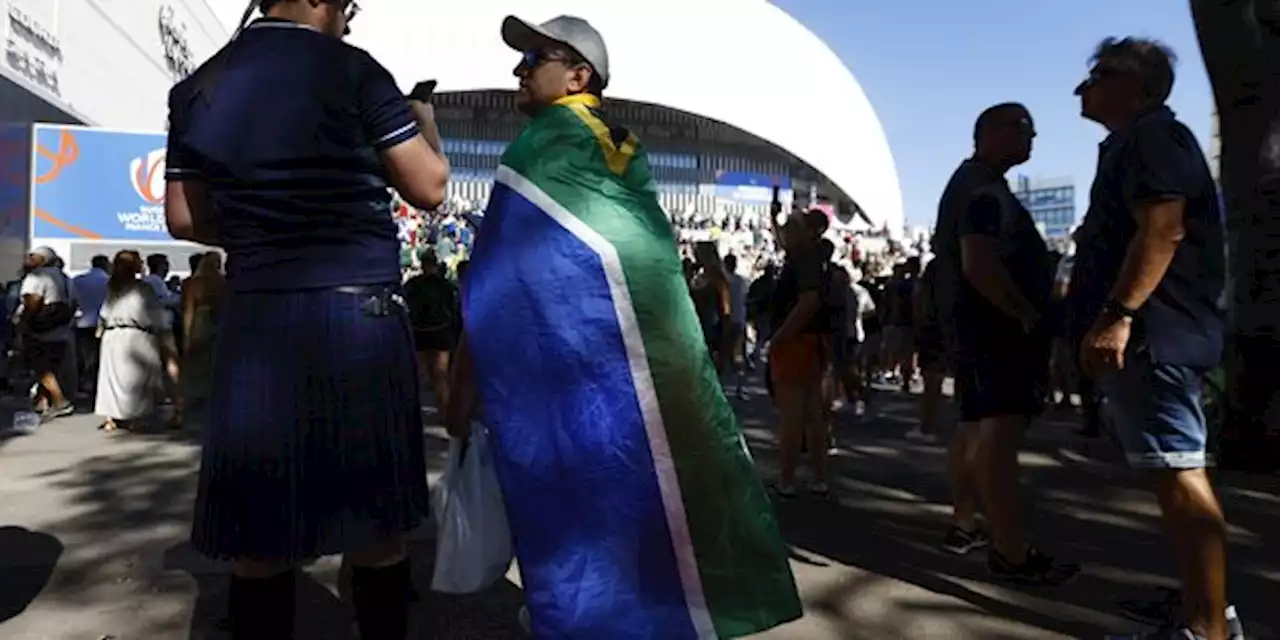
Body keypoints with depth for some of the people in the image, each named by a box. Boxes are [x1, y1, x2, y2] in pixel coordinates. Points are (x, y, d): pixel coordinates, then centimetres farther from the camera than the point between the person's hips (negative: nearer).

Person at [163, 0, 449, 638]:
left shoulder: (198, 88, 12)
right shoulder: (350, 71, -2)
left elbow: (183, 218, 15)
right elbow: (429, 188, 0)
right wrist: (425, 122, 18)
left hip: (254, 317, 5)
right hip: (358, 311, -4)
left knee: (257, 536, 11)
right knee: (373, 526, 9)